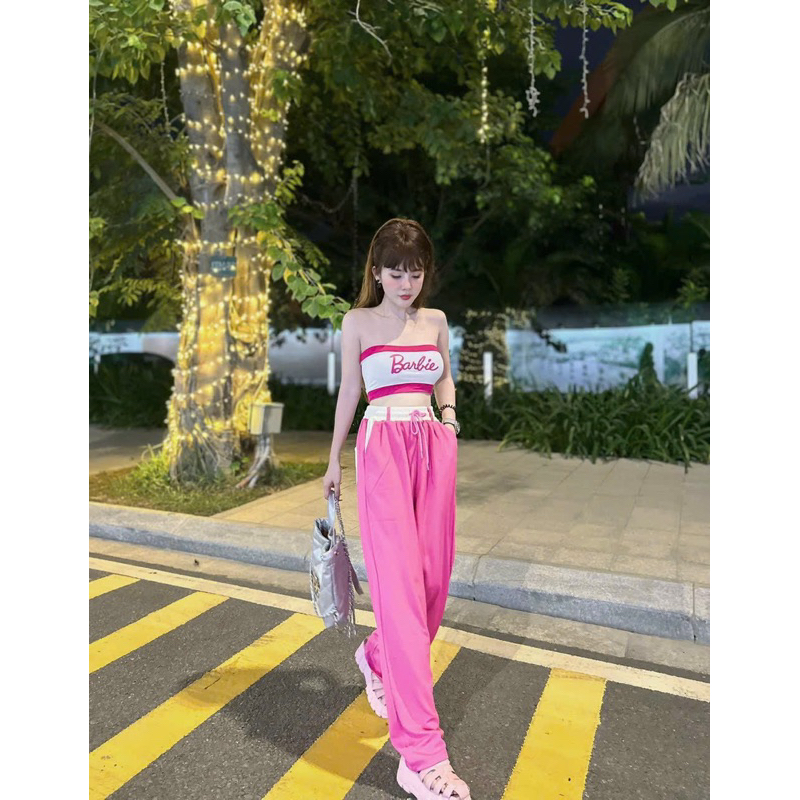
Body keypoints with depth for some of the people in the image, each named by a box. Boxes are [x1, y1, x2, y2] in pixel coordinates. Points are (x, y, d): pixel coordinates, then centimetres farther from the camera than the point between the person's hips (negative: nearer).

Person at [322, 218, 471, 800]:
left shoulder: (436, 321, 14)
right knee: (399, 579, -11)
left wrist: (449, 414, 5)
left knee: (433, 573, 5)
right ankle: (421, 752, -6)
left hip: (434, 446, 5)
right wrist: (334, 461, 14)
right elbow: (349, 391, 10)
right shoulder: (358, 322, 5)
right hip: (382, 443, -4)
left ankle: (379, 657, 38)